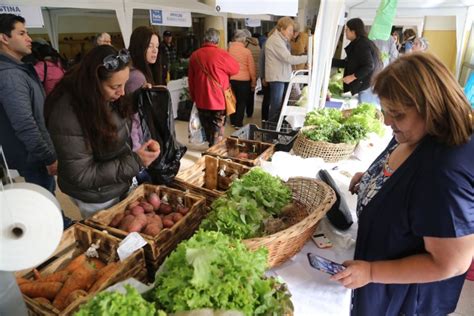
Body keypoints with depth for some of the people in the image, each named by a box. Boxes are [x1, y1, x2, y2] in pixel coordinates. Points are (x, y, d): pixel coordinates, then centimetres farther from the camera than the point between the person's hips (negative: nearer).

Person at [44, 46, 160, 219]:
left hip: (120, 184, 6)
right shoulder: (67, 116, -31)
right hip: (97, 197, -6)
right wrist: (135, 162, -29)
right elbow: (82, 176, -26)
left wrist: (144, 143, -9)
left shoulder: (107, 97, -10)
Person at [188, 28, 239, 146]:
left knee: (207, 131, 19)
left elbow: (190, 80, 10)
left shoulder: (194, 56, 3)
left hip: (201, 101, 5)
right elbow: (235, 69, 4)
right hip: (218, 100, -5)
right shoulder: (221, 54, -12)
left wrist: (194, 98, 20)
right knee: (217, 134, 5)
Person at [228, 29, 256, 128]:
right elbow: (251, 69, -3)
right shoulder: (247, 51, -8)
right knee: (242, 102, 7)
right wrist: (253, 83, 7)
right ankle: (238, 123, 6)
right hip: (243, 80, -3)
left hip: (231, 79, 3)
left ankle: (233, 121, 25)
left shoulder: (228, 50, -1)